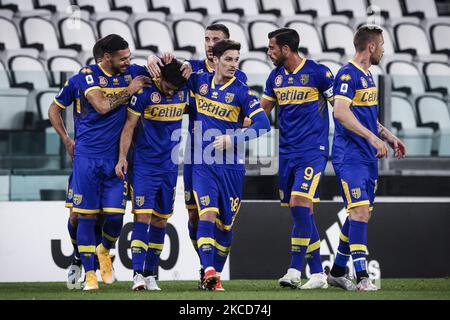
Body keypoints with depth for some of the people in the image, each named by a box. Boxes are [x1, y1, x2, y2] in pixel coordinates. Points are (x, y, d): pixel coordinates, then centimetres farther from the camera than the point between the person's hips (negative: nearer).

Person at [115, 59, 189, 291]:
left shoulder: (184, 90, 0)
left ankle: (150, 274, 13)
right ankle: (137, 274, -13)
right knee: (143, 217, -12)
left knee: (160, 221, 6)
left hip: (169, 167, 4)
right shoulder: (145, 91, -11)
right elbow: (129, 126, -7)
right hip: (145, 165, -4)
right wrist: (122, 157, -13)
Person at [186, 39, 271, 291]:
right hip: (203, 164, 0)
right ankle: (208, 271, -28)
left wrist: (233, 139, -23)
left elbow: (263, 124, -14)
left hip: (231, 166, 0)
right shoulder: (200, 81, 4)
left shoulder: (241, 91, -5)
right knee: (207, 215, -18)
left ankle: (216, 275, 18)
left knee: (226, 224, 5)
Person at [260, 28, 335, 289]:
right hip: (287, 152, 6)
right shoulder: (276, 76, 11)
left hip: (312, 151, -6)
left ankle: (295, 270, -16)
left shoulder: (317, 72, -8)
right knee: (302, 214, 5)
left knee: (299, 204, -19)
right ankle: (318, 273, 11)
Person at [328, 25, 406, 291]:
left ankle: (337, 272, 21)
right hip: (350, 157, -10)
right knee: (360, 210, -17)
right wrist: (373, 138, -28)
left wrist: (390, 137, 20)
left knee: (363, 214, 11)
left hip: (368, 158, 10)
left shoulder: (367, 76, 18)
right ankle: (362, 277, -20)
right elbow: (341, 112, -24)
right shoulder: (348, 74, -12)